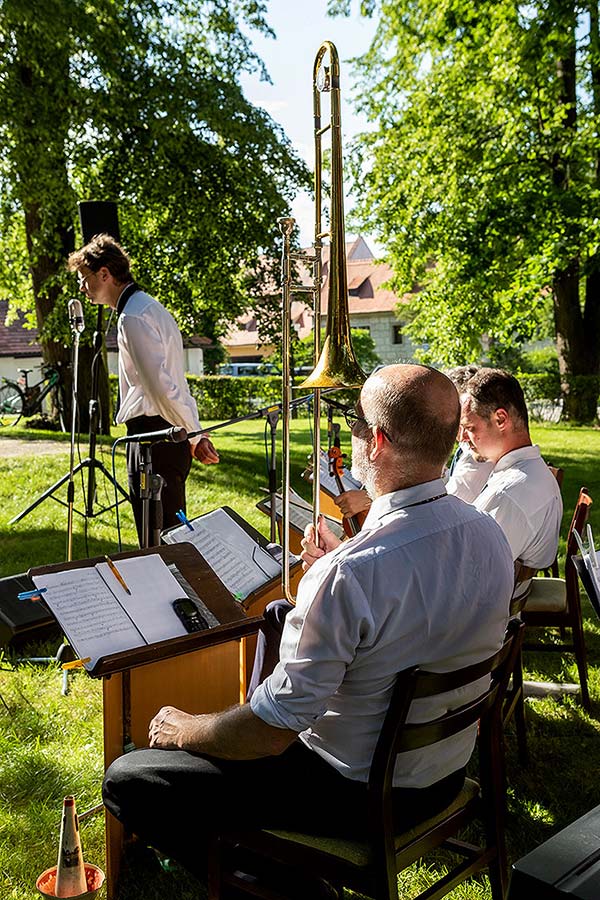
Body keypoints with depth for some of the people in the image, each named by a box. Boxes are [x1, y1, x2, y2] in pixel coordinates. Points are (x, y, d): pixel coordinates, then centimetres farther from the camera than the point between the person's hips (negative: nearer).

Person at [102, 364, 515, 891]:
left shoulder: (349, 575, -34)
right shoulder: (492, 537, -10)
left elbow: (271, 733, -26)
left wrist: (184, 729, -7)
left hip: (359, 793, -8)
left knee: (128, 780, -1)